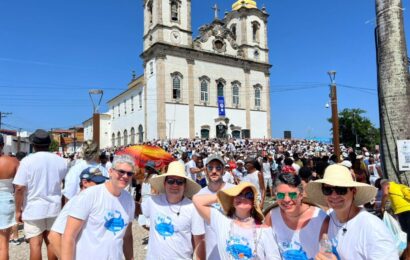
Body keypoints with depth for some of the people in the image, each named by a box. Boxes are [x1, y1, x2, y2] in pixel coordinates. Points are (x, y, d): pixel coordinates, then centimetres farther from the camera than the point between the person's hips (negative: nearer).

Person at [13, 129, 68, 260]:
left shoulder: (27, 160, -11)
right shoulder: (61, 160, 0)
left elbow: (20, 188, -13)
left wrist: (18, 210, -4)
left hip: (33, 208, -3)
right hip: (54, 207, 4)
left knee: (35, 243, 4)